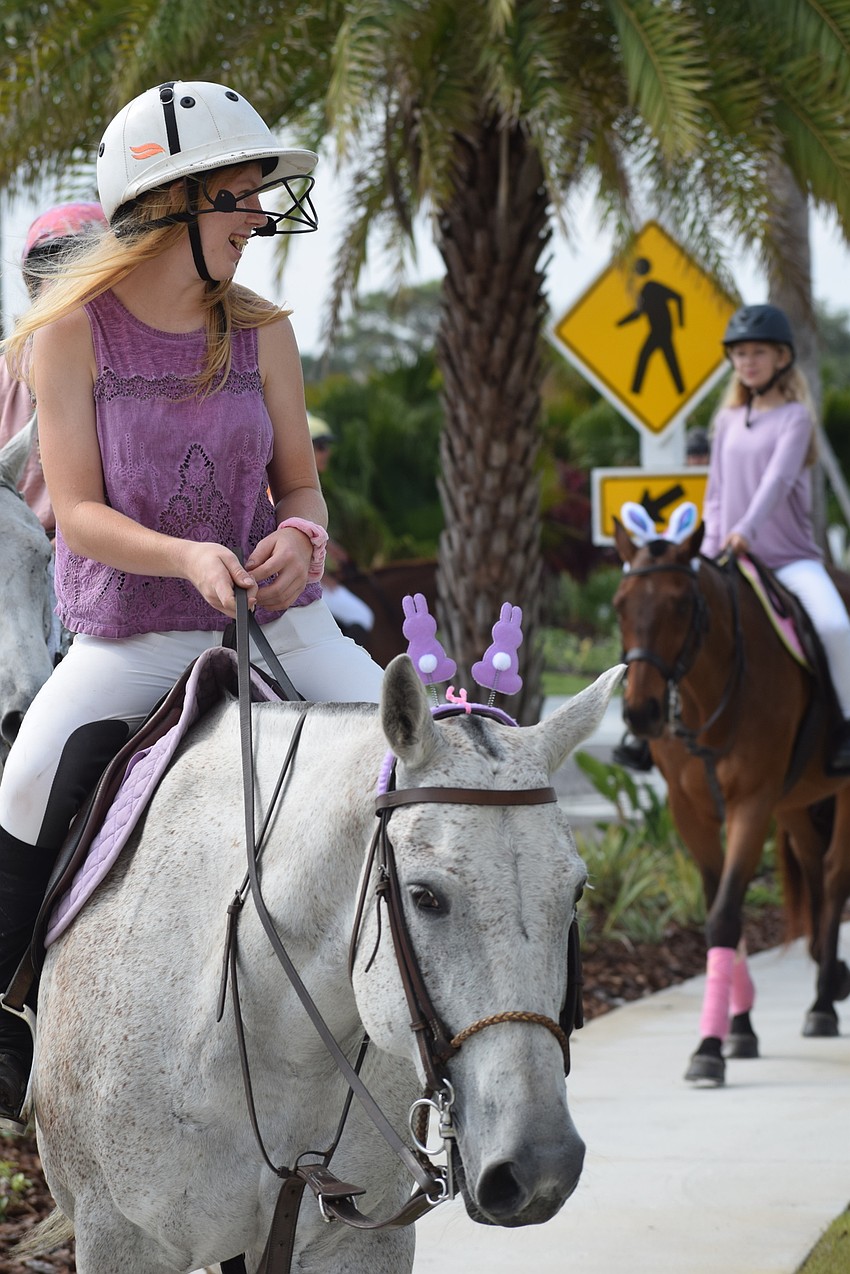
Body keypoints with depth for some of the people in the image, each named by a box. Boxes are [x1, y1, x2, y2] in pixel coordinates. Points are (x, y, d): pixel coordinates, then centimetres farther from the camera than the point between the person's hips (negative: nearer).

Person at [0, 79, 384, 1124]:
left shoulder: (261, 333, 3)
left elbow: (299, 484, 8)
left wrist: (297, 539, -16)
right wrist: (187, 557, -29)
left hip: (270, 620, 3)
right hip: (126, 637, -2)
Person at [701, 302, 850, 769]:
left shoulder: (795, 416, -5)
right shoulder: (728, 421, 11)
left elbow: (778, 478, -20)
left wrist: (747, 529, -34)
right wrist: (710, 548, 1)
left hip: (791, 558, -5)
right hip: (731, 560, 5)